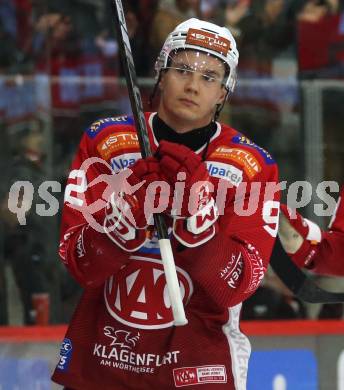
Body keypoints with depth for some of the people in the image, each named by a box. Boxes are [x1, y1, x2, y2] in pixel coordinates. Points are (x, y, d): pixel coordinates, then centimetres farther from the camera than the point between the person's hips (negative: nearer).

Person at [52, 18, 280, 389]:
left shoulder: (252, 165, -4)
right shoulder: (105, 141, -2)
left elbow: (237, 286, -13)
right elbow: (79, 264, -9)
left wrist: (196, 209, -26)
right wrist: (128, 211, -26)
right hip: (100, 356, 1)